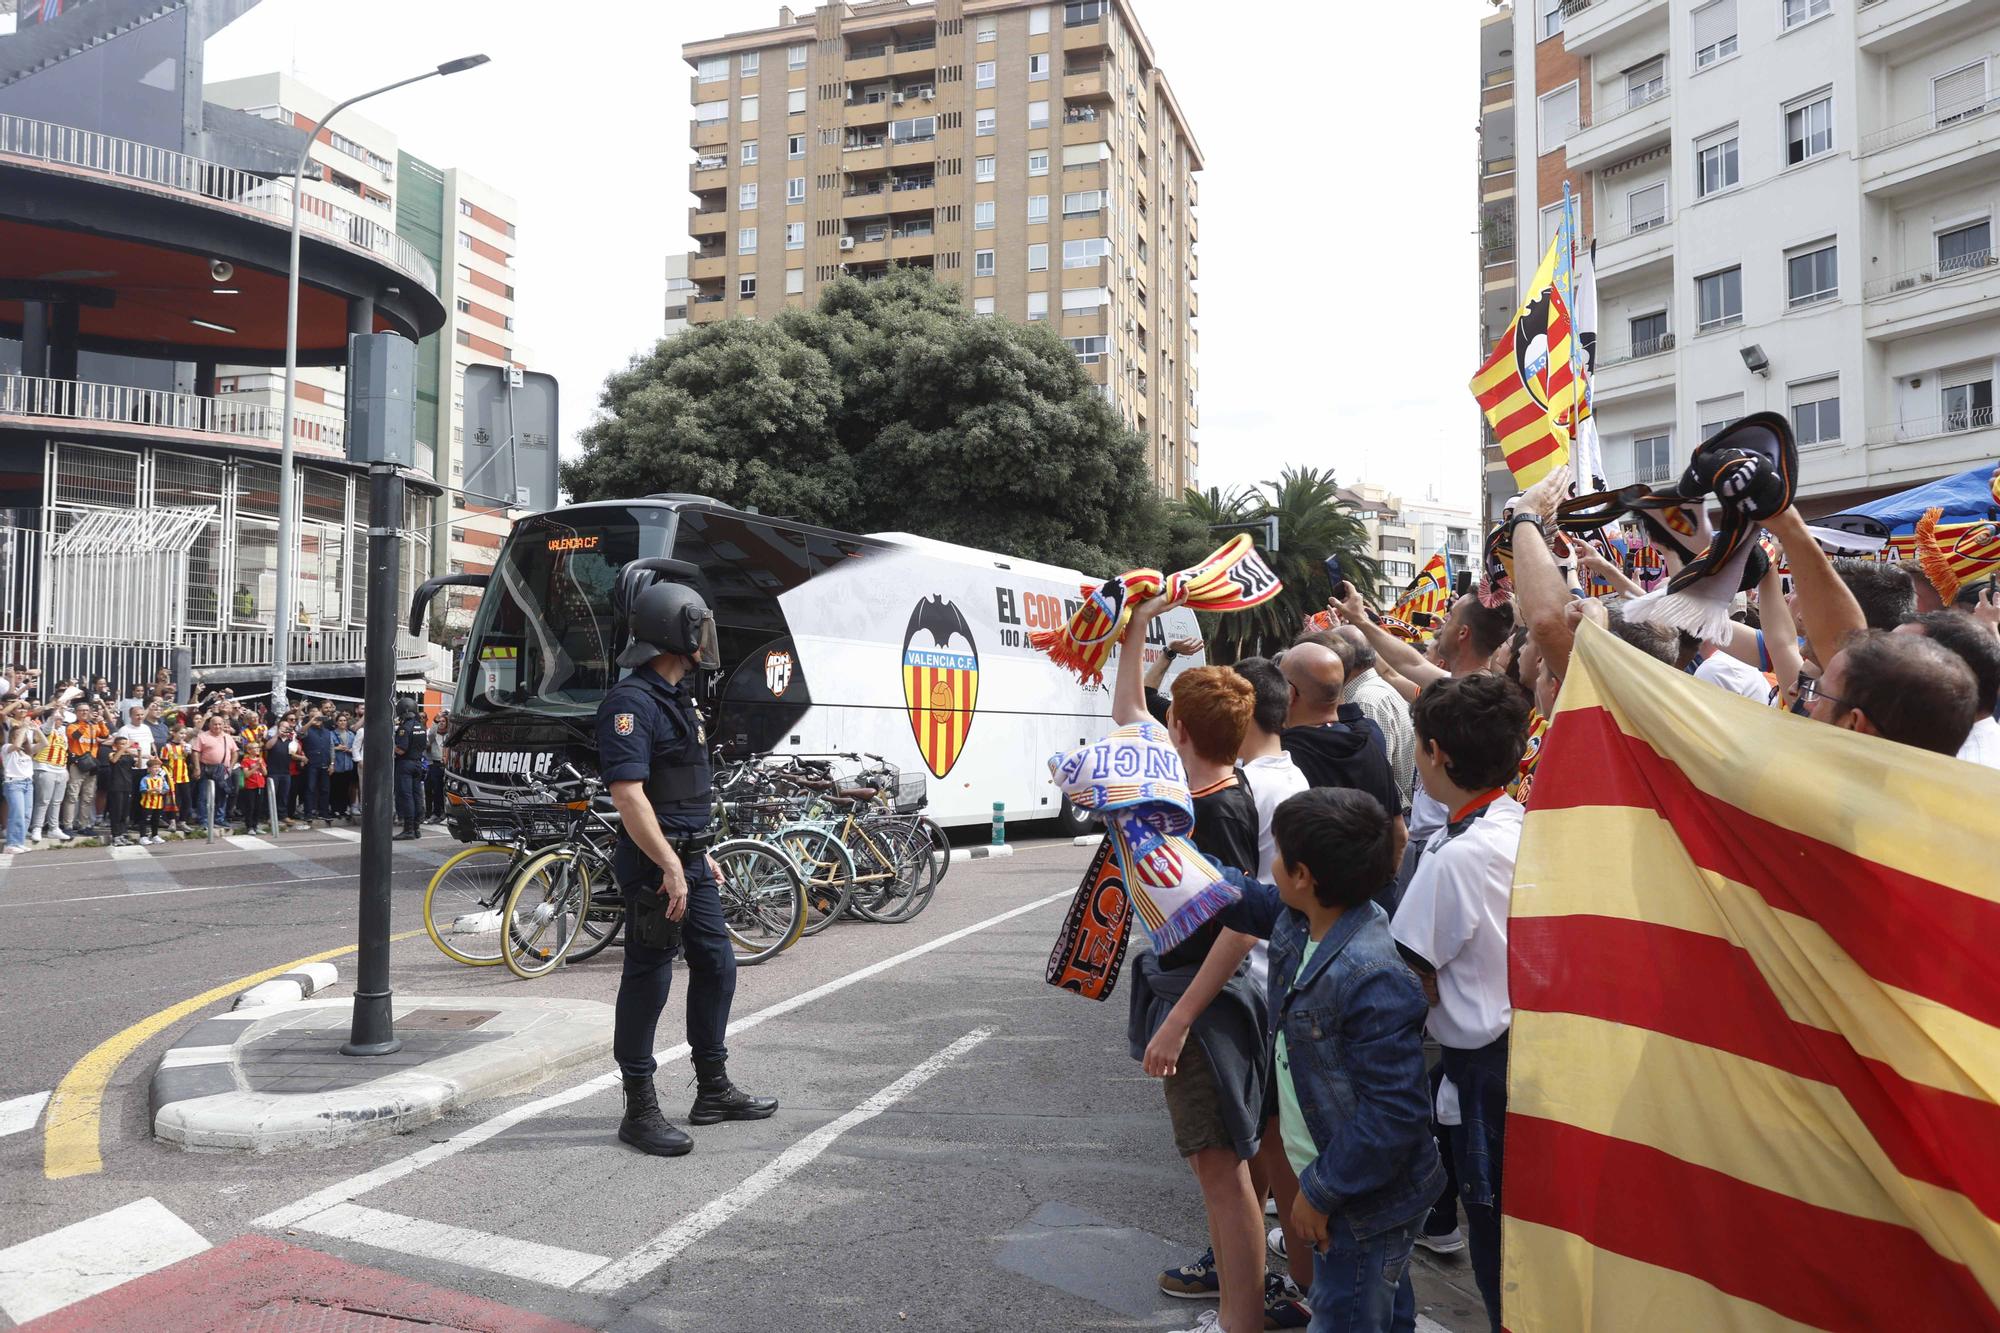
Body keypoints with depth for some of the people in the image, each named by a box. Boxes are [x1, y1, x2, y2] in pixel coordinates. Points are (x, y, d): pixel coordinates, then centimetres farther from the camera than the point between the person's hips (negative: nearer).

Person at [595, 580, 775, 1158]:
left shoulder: (676, 698, 16)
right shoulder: (631, 702, -16)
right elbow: (628, 794, -24)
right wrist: (669, 866, -28)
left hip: (688, 859, 10)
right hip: (655, 865, -10)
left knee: (716, 967, 15)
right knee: (647, 981, -1)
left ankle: (714, 1092, 28)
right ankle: (640, 1111, 9)